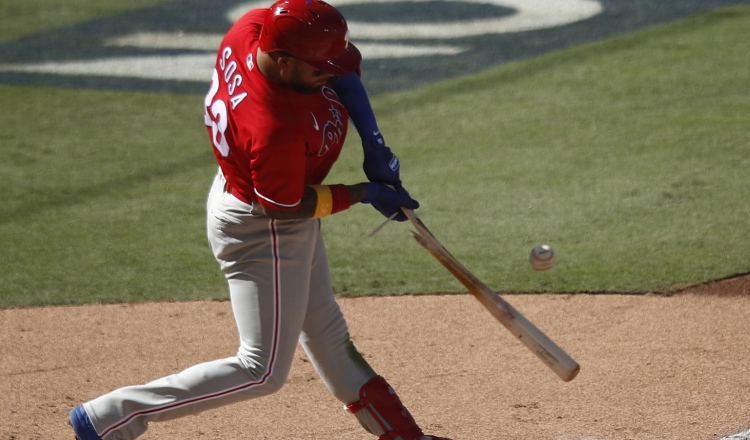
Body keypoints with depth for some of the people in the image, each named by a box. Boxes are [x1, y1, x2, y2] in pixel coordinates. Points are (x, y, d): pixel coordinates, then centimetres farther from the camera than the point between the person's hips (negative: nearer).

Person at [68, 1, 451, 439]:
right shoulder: (275, 130, -40)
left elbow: (341, 66, -4)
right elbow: (285, 206, -24)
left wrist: (374, 143, -12)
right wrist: (365, 193, -15)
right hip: (261, 231, -10)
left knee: (327, 334, 24)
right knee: (263, 371, 2)